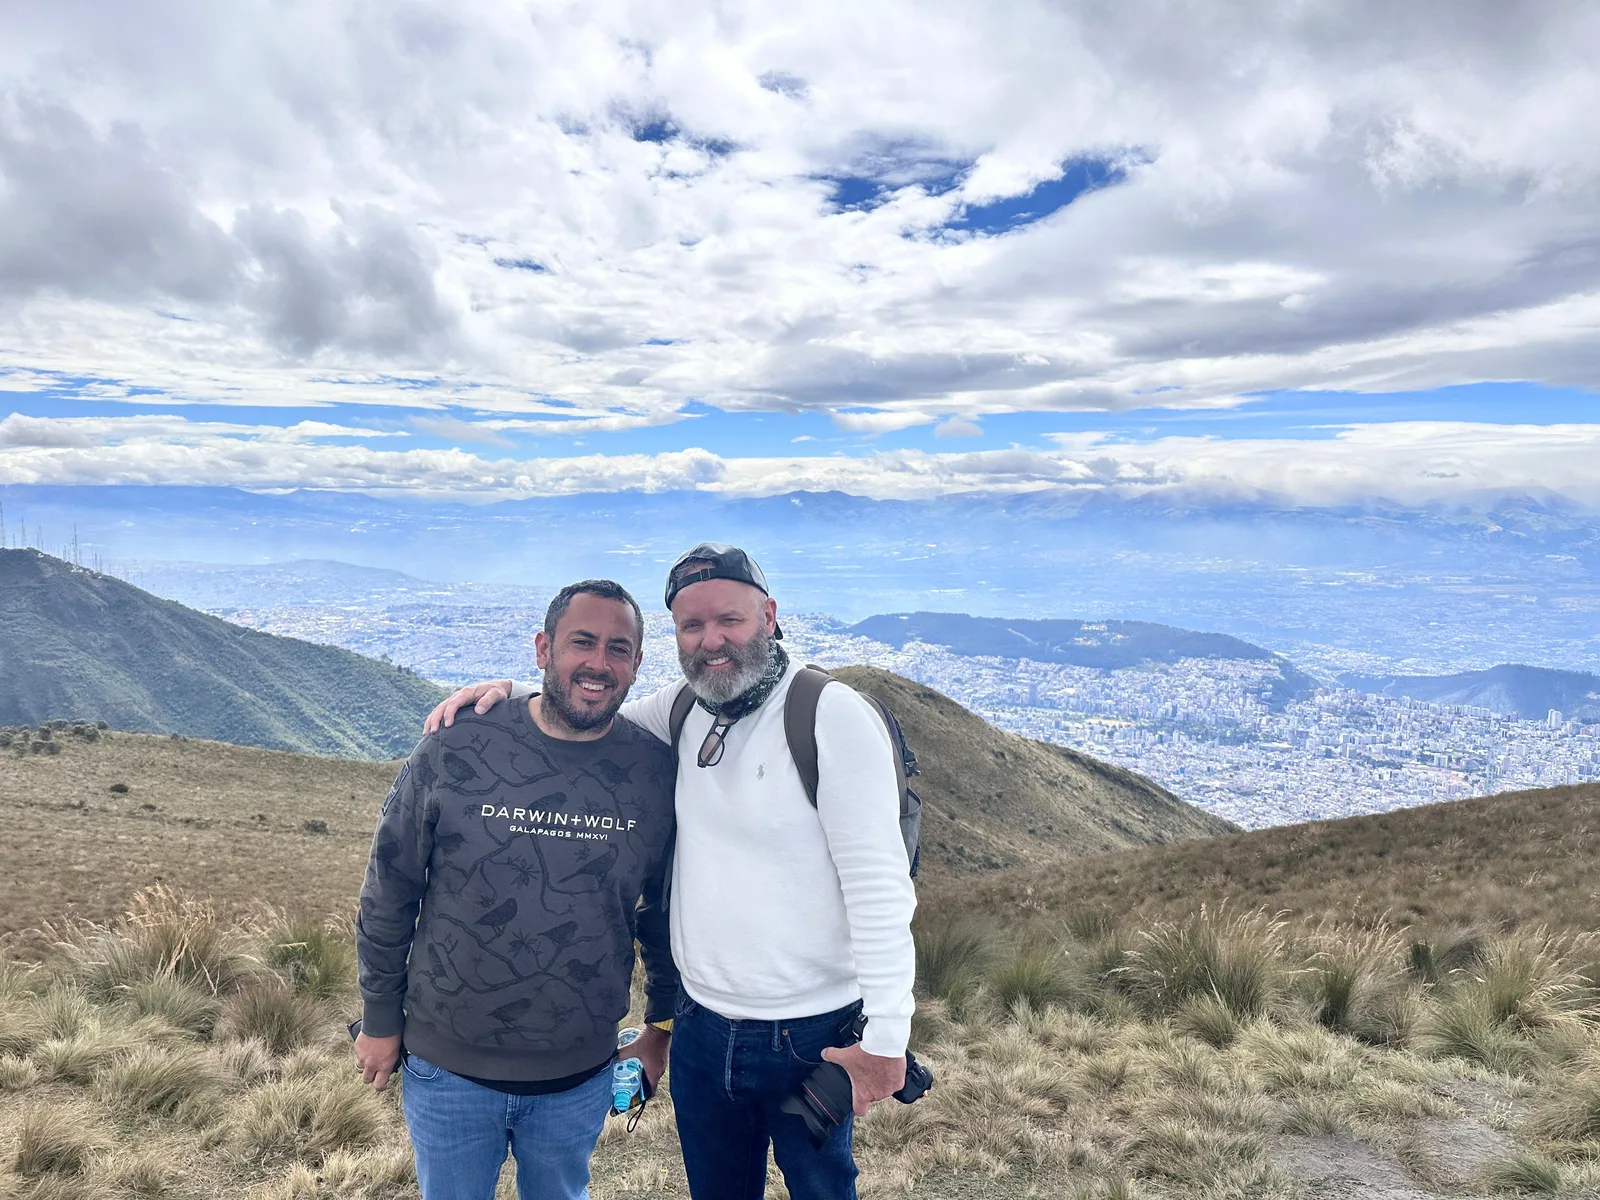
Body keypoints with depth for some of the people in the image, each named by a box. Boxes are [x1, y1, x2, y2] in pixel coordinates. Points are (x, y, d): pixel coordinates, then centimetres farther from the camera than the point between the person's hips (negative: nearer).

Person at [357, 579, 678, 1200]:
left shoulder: (655, 771, -10)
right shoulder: (454, 749, -15)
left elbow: (665, 911, 3)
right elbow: (388, 890, -4)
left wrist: (662, 1026, 9)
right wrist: (380, 1020, 3)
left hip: (580, 1079, 1)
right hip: (447, 1068, -1)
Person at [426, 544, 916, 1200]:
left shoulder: (833, 715, -18)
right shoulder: (686, 708, 1)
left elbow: (879, 886, -20)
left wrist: (886, 1038, -20)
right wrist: (508, 693, -3)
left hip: (812, 1040, -5)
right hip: (702, 1028, 6)